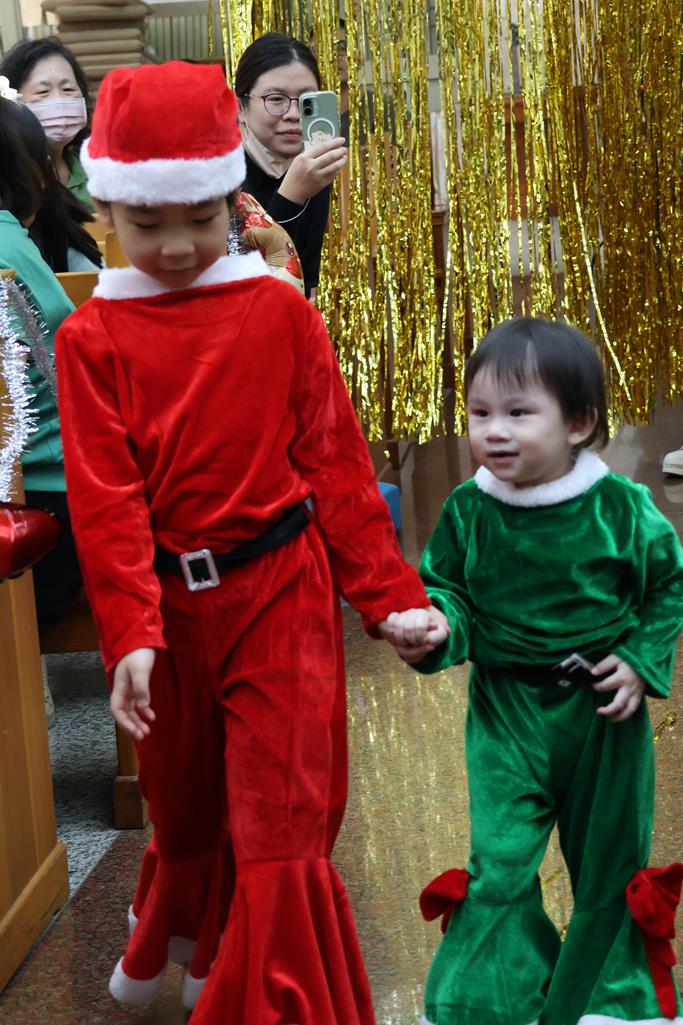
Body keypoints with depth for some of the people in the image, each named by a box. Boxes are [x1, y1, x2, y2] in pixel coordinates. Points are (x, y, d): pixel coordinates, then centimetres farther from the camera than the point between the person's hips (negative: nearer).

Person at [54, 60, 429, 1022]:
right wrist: (130, 634, -18)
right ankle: (179, 945, 50)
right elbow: (106, 498, -9)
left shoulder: (282, 312, -3)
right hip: (171, 609, 2)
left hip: (281, 596, -2)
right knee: (183, 799, 21)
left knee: (282, 822, -3)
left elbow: (336, 461, -1)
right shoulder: (92, 337, -3)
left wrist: (389, 593, -3)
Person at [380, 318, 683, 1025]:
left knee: (608, 858, 15)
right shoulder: (468, 511, -7)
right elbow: (450, 591, 1)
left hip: (604, 709, 0)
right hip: (507, 710, 0)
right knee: (500, 860, -3)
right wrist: (435, 628, -21)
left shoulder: (621, 507, -10)